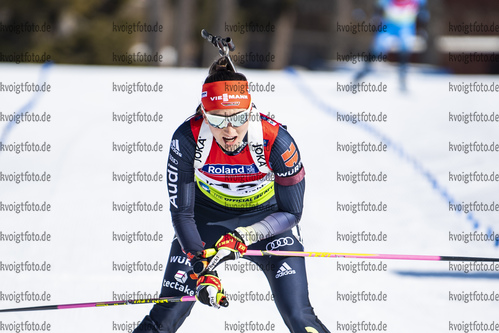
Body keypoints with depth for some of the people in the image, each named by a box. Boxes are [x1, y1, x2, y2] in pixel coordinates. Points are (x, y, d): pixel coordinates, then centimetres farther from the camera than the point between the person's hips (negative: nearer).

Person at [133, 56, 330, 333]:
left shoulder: (276, 140, -30)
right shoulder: (187, 139, -27)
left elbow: (291, 213, -17)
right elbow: (181, 212, -16)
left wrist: (242, 237, -30)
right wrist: (201, 268, -28)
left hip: (267, 218, -1)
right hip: (208, 214, 1)